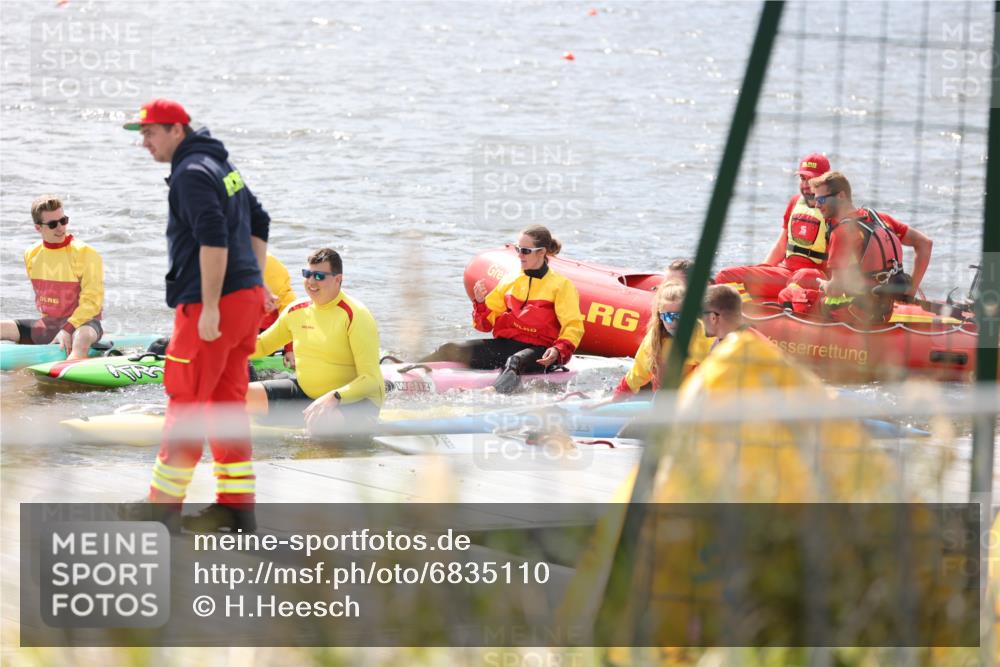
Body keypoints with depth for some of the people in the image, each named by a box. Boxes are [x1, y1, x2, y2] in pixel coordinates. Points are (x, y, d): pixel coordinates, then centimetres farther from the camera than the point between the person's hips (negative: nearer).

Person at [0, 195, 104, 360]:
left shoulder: (86, 254, -10)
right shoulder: (31, 255, 8)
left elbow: (92, 302, -15)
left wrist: (67, 330, -25)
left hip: (81, 322, -6)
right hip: (46, 325, 6)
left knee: (82, 337, -41)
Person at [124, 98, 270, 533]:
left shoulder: (192, 173, -14)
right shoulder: (221, 165, 18)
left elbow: (213, 240, -24)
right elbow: (259, 222, 26)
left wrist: (210, 308, -24)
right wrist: (255, 283, 24)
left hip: (211, 304, -10)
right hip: (245, 297, 10)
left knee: (185, 403, -3)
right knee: (227, 403, 12)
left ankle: (163, 506, 1)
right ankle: (236, 508, 13)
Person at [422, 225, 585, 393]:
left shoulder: (561, 285, 2)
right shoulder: (510, 282, 17)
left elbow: (573, 327, -4)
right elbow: (486, 324, 18)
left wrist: (558, 351, -23)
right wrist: (480, 303, -3)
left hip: (536, 349, -6)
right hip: (504, 343, 6)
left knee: (514, 362, -42)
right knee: (450, 350, -13)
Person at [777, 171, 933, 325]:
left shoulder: (843, 232, -19)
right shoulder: (879, 218, 4)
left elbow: (835, 289, -23)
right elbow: (925, 243, 7)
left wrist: (821, 284, 1)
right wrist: (912, 289, 8)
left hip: (852, 316, -8)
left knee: (787, 295, 8)